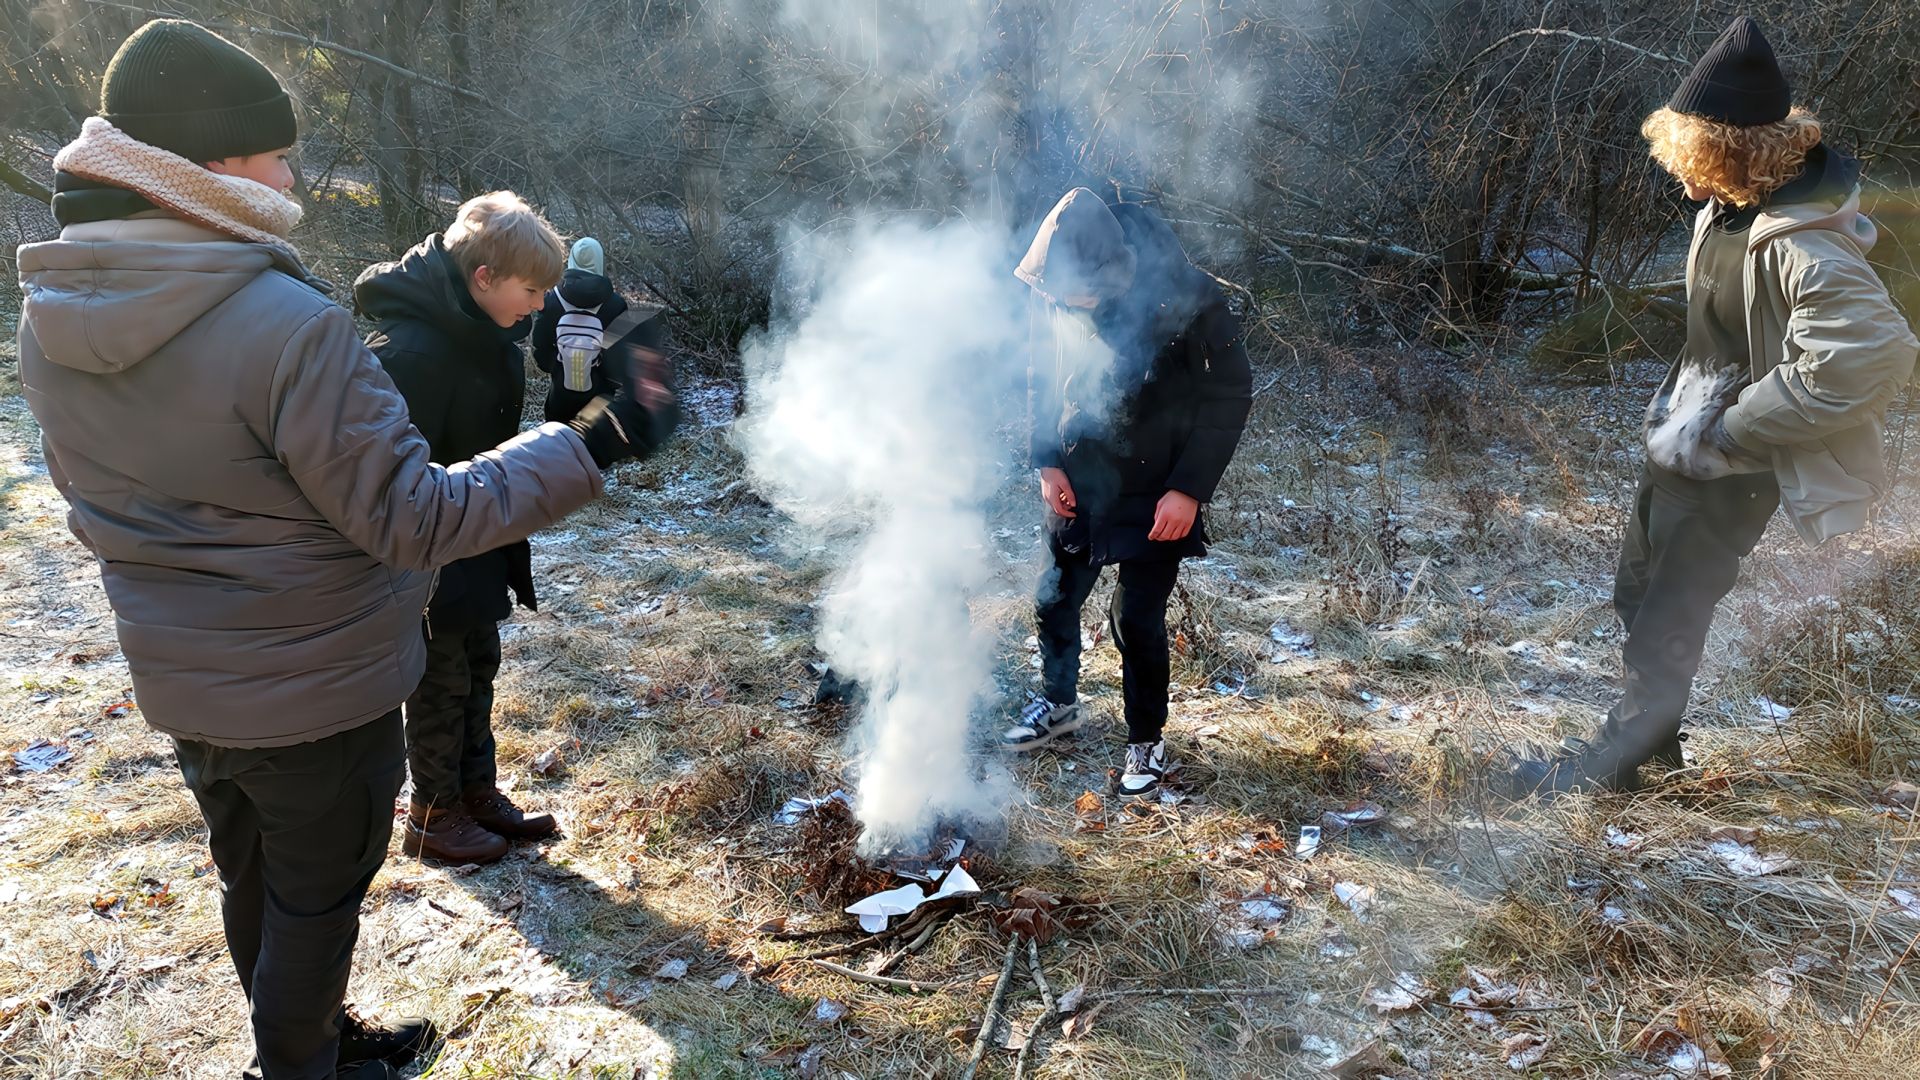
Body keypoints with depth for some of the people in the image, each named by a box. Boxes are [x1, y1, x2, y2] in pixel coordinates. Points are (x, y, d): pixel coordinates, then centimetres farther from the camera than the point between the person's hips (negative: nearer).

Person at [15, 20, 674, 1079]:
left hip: (176, 681, 8)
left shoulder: (48, 317, -4)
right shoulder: (289, 325, -29)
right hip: (316, 693, -7)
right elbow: (413, 519, -27)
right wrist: (591, 446, -24)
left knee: (253, 882, 25)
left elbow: (93, 482, 11)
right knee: (316, 901, 15)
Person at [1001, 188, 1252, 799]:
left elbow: (1231, 394, -14)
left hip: (1153, 497, -4)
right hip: (1076, 485, 5)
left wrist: (1189, 488, -17)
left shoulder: (1187, 298, -24)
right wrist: (1047, 461, -3)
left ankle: (1146, 741, 25)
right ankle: (1058, 703, 43)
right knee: (1056, 601, 16)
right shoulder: (1057, 294, -11)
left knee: (1138, 621, 1)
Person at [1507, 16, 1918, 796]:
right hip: (1681, 437, 9)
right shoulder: (1731, 206, -2)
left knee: (1668, 616, 5)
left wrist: (1728, 432, -29)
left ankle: (1612, 759, 24)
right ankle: (1653, 739, 39)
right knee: (1638, 593, 20)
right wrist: (1678, 406, 7)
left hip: (1728, 467, -9)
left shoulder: (1803, 244, -29)